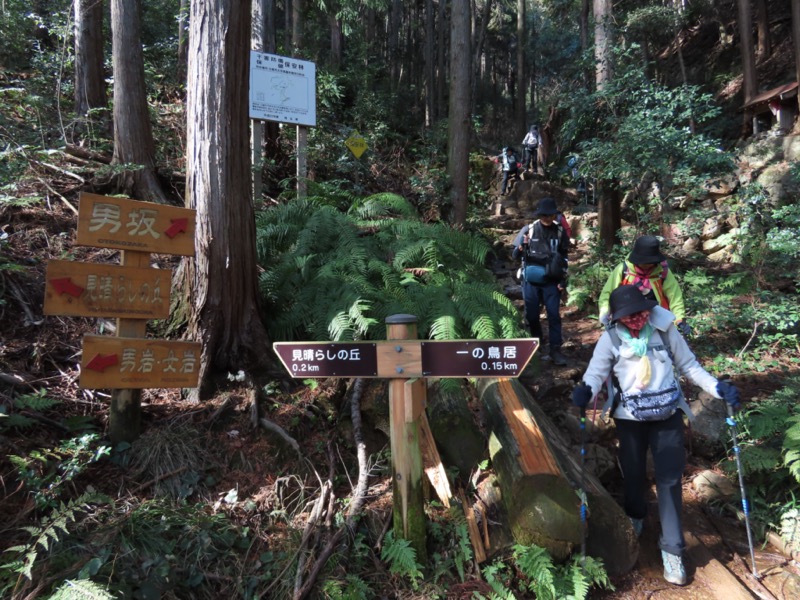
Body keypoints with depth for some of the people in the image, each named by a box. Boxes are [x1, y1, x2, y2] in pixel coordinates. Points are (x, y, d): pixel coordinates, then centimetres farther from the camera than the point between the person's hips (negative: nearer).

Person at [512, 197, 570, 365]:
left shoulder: (560, 231, -2)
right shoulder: (528, 230, -7)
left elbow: (564, 257, 9)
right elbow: (514, 255, -5)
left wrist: (563, 280, 4)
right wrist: (521, 247, -27)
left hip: (551, 281, 0)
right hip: (531, 280, 0)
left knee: (554, 314, -1)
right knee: (532, 314, 9)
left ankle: (555, 350, 5)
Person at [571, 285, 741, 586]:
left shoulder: (665, 331, -9)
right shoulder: (610, 339, -12)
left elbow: (689, 366, -1)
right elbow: (596, 372, -20)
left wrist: (718, 388, -14)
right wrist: (585, 392, -42)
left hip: (668, 415, 0)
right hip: (629, 418, 0)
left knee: (669, 478, 0)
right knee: (633, 473, 16)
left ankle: (672, 548, 12)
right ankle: (635, 515, 48)